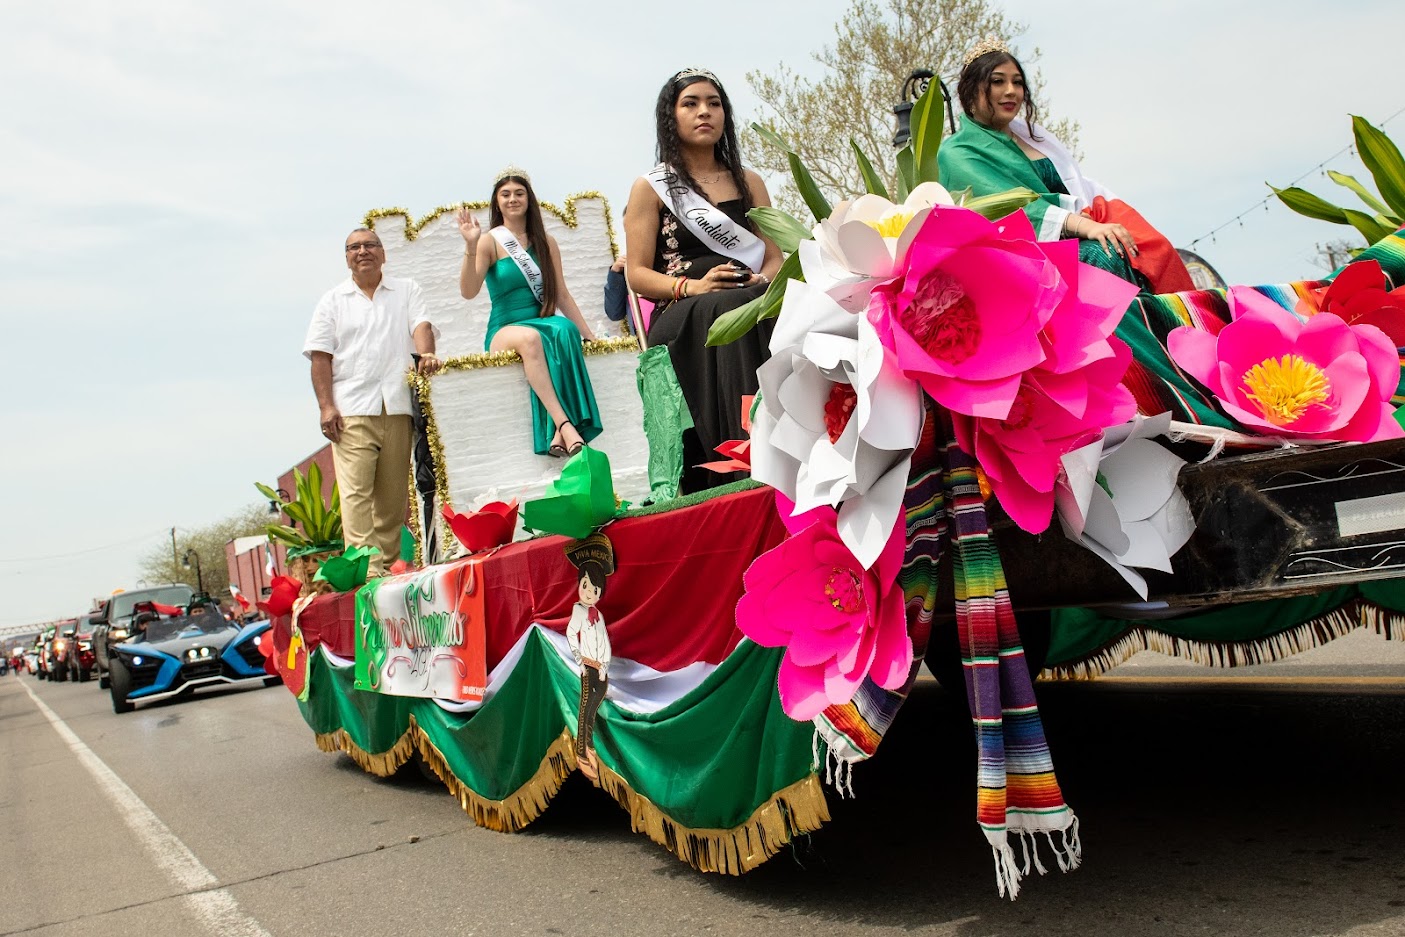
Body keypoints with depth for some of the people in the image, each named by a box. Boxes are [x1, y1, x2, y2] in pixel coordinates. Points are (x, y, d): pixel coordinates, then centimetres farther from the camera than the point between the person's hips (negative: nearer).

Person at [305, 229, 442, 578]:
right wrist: (326, 406, -5)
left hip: (397, 406, 2)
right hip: (351, 409, -1)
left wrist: (425, 354, -21)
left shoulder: (406, 290, 18)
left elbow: (421, 325, 1)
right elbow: (321, 356, 6)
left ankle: (388, 563, 10)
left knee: (394, 492, 3)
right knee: (356, 490, -14)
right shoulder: (333, 300, 14)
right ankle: (365, 566, -18)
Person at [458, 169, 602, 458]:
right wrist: (470, 247, -23)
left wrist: (588, 334, 8)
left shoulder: (545, 242, 14)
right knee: (529, 337, -38)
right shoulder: (490, 242, 2)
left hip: (544, 324, 3)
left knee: (563, 331, -34)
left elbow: (562, 295, 15)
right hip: (503, 332, -2)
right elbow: (469, 291, -10)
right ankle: (564, 423, -44)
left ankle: (558, 433, -41)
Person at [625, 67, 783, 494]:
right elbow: (638, 274, 4)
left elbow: (775, 256, 16)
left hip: (752, 304, 3)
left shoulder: (749, 182, 23)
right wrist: (690, 286, -15)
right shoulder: (650, 187, 12)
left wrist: (765, 279, -8)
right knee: (731, 310, -37)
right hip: (682, 318, -3)